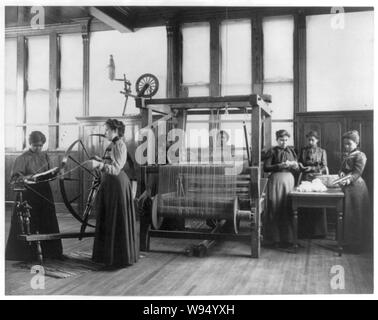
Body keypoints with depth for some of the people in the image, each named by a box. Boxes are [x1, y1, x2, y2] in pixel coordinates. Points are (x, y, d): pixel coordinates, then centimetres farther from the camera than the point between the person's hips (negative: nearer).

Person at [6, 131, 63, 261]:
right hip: (29, 193, -5)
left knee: (48, 222, 10)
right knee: (26, 224, 1)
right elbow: (14, 178, -11)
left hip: (44, 192, 5)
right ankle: (25, 254, 14)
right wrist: (28, 177, -26)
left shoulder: (45, 156, 9)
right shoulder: (22, 158, -7)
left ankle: (51, 251, 21)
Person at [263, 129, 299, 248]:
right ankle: (275, 238, 5)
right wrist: (280, 165, -16)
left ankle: (287, 238, 11)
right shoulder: (272, 151, 1)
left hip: (289, 180, 4)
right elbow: (266, 168, -7)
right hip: (276, 180, -4)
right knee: (276, 210, -3)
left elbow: (297, 169, 15)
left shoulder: (291, 150, 14)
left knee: (288, 209, 2)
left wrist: (294, 165, -7)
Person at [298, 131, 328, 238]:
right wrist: (301, 166, -7)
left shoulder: (322, 151, 8)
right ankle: (305, 231, 1)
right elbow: (299, 163, 15)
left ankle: (318, 231, 4)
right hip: (305, 179, 1)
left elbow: (324, 168, 1)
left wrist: (311, 168, -10)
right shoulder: (303, 150, 14)